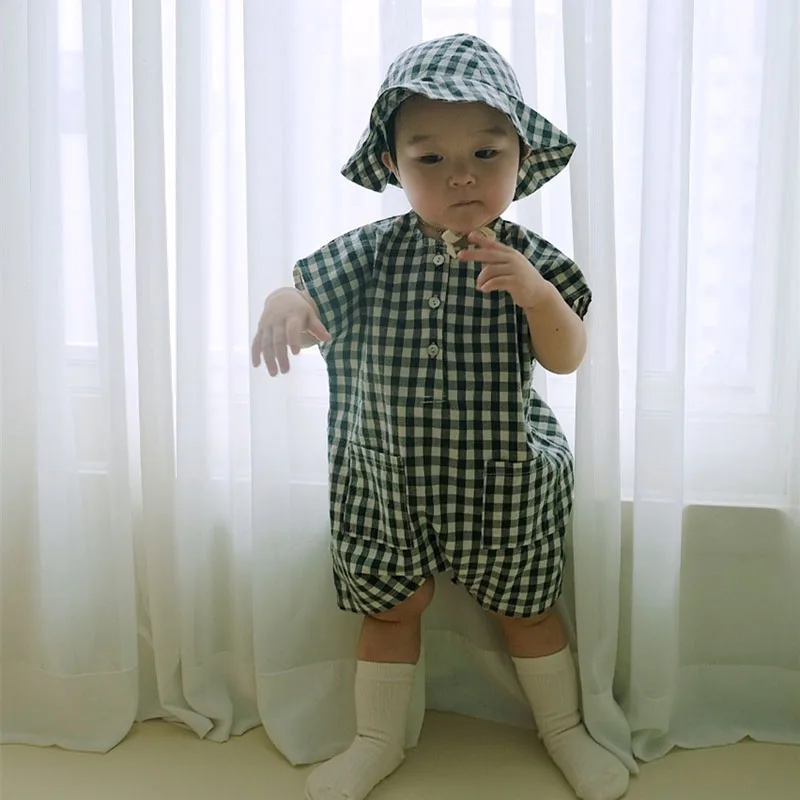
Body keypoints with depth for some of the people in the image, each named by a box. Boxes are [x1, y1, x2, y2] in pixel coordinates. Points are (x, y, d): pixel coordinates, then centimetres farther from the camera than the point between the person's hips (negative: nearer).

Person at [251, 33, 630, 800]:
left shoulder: (526, 258, -10)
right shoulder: (373, 253, -8)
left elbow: (566, 357, -15)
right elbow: (311, 299, -7)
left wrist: (534, 291, -34)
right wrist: (282, 305, -32)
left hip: (503, 479, -1)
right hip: (388, 477, 1)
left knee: (526, 610, 17)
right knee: (390, 607, 16)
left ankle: (564, 730, 40)